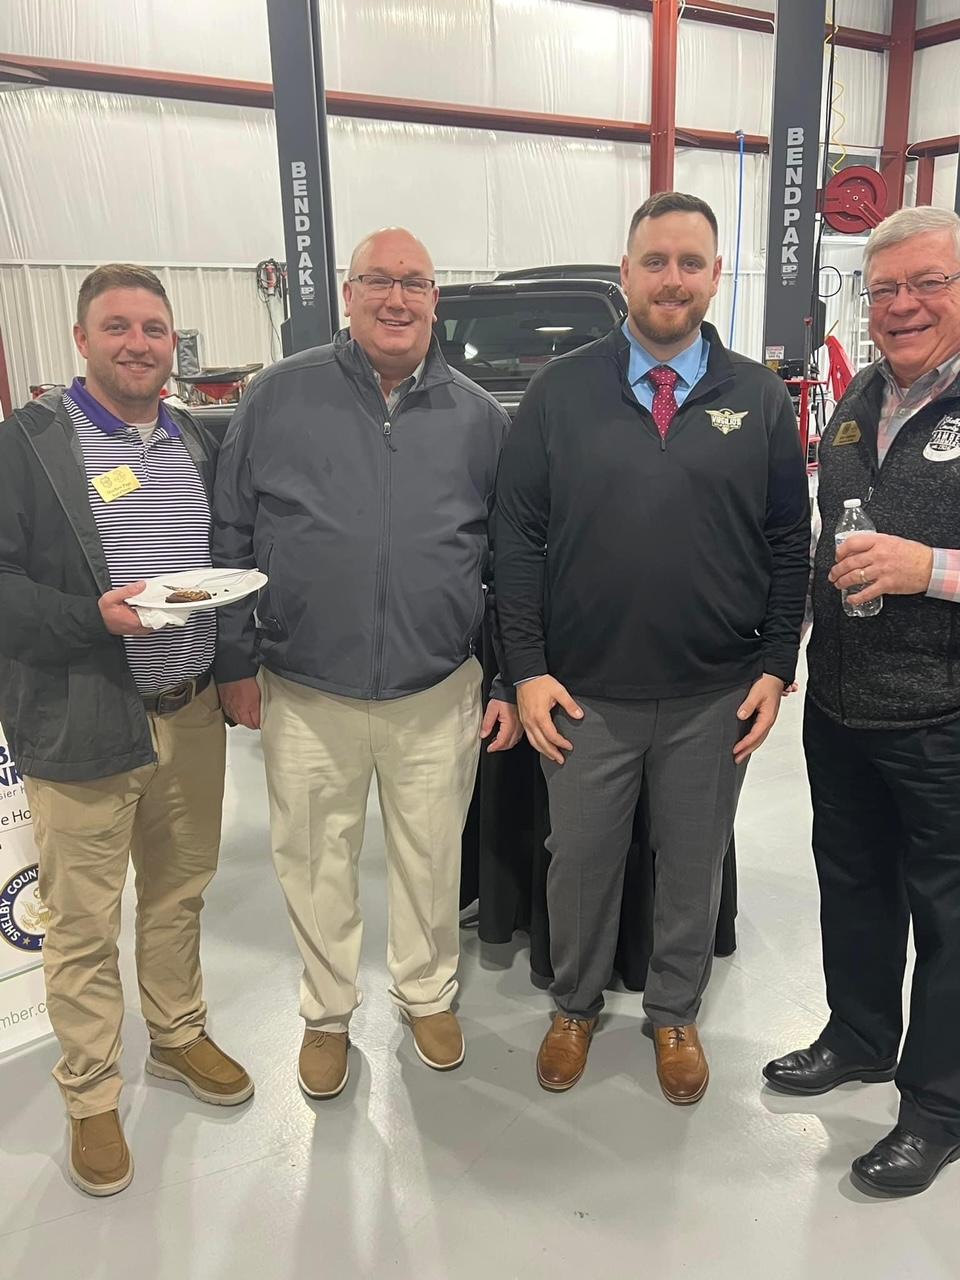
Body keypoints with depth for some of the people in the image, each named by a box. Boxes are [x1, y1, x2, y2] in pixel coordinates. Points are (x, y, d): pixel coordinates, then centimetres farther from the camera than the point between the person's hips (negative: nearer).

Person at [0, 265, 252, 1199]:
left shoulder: (199, 444, 11)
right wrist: (93, 618, -25)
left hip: (191, 714, 5)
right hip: (80, 726, -5)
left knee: (180, 893, 19)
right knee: (83, 922, 7)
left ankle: (178, 1036, 41)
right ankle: (91, 1097, 26)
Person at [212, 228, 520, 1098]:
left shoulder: (478, 416, 3)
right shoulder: (280, 397, -1)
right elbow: (232, 535, 2)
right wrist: (238, 660, 0)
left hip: (438, 695, 1)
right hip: (305, 693, 0)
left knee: (430, 860, 16)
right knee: (315, 864, 14)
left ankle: (428, 994, 41)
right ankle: (327, 1013, 38)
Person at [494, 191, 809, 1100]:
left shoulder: (760, 401, 2)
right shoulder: (560, 393, -2)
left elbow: (789, 544, 4)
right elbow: (517, 536, -3)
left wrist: (775, 664, -2)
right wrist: (527, 668, -7)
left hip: (714, 698, 1)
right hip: (583, 694, 0)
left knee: (693, 865, 16)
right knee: (580, 862, 14)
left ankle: (675, 1015, 40)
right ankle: (575, 1007, 40)